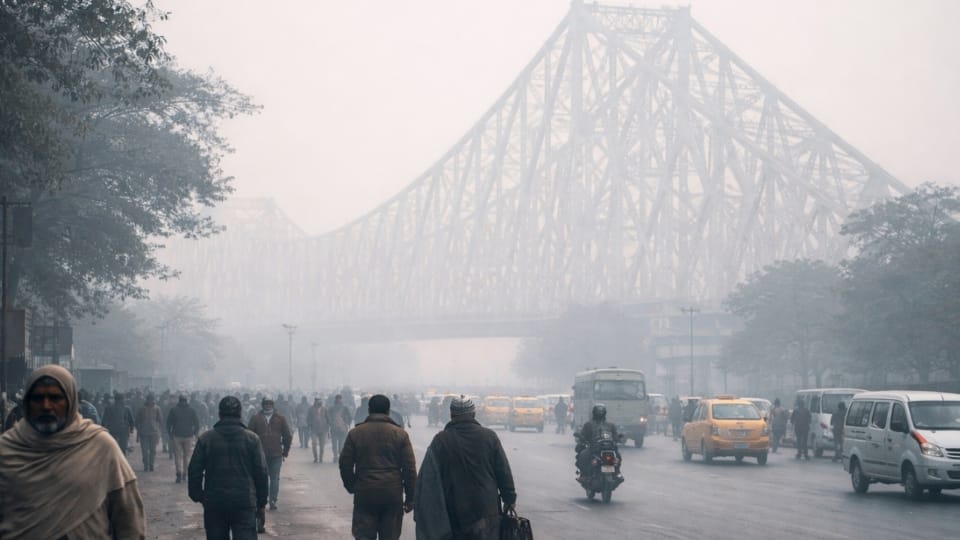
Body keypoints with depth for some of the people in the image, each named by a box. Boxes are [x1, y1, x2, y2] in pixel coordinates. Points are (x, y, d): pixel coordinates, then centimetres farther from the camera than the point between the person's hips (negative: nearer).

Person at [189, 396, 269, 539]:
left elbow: (194, 471, 1)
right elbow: (261, 473, 1)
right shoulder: (252, 439, 0)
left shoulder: (205, 439, 1)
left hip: (214, 502, 1)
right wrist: (261, 503, 9)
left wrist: (197, 496, 13)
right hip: (245, 503, -1)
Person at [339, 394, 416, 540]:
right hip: (392, 495, 0)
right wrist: (410, 498, 6)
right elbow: (410, 469, -1)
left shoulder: (355, 433, 2)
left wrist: (351, 487, 19)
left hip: (364, 494, 0)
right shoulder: (400, 434, 1)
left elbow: (345, 464, 4)